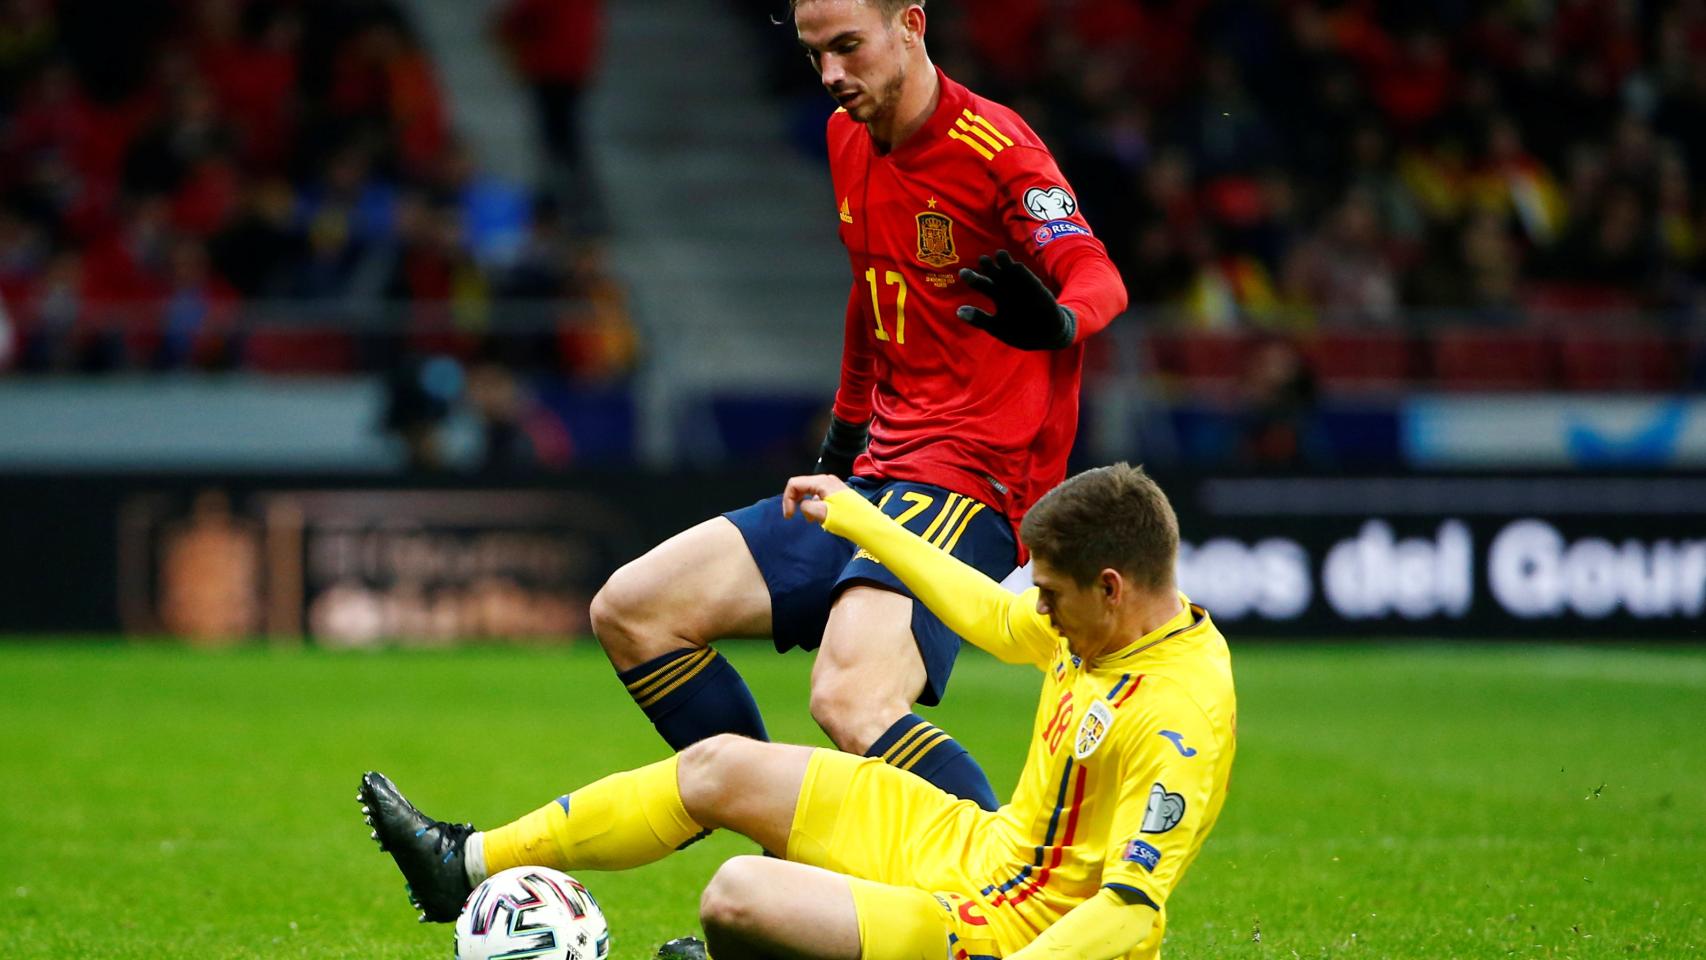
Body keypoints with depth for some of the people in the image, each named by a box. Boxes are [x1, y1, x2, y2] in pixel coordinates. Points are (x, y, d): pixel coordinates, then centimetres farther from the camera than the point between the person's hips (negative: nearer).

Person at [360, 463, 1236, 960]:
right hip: (980, 841, 10)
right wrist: (857, 519, 27)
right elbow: (991, 616, 20)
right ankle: (467, 865, 17)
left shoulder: (1182, 717, -28)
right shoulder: (1107, 622, 0)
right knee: (720, 766, 8)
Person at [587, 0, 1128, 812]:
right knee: (630, 611, 2)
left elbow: (1097, 275, -24)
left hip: (968, 481, -9)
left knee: (851, 701, -32)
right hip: (879, 472, 9)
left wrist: (1058, 319, -46)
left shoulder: (991, 145, -12)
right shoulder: (847, 139, 13)